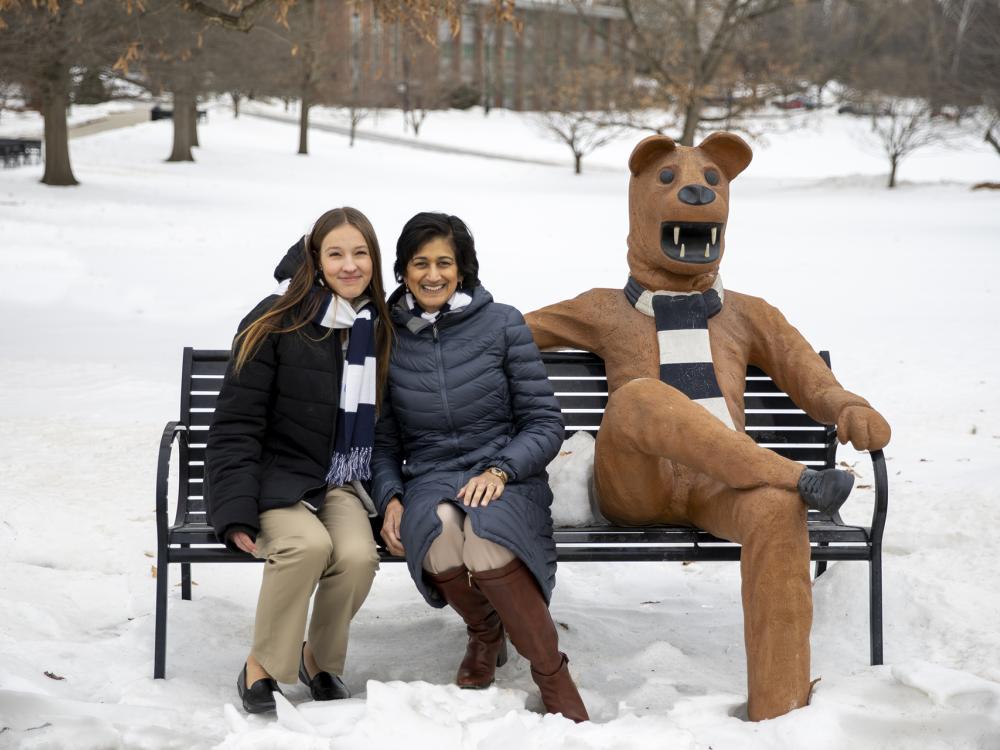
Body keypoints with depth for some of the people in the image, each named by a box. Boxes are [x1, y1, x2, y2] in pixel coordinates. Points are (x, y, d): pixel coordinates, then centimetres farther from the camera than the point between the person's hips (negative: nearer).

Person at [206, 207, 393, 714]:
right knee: (308, 543, -34)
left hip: (343, 483, 3)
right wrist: (237, 514, -18)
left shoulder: (384, 331, 7)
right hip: (275, 476, -3)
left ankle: (321, 660, 1)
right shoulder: (277, 325, -7)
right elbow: (235, 426, -8)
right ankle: (260, 668, -13)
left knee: (358, 554, -27)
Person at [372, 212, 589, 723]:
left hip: (506, 480, -2)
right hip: (429, 481, 2)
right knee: (441, 533, -35)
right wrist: (390, 499, -5)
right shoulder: (388, 338, 7)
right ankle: (485, 632, -2)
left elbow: (545, 423, 1)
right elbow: (383, 439, 13)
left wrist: (500, 470, -15)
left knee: (485, 543, -36)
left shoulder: (502, 324, 1)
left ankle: (555, 681, -19)